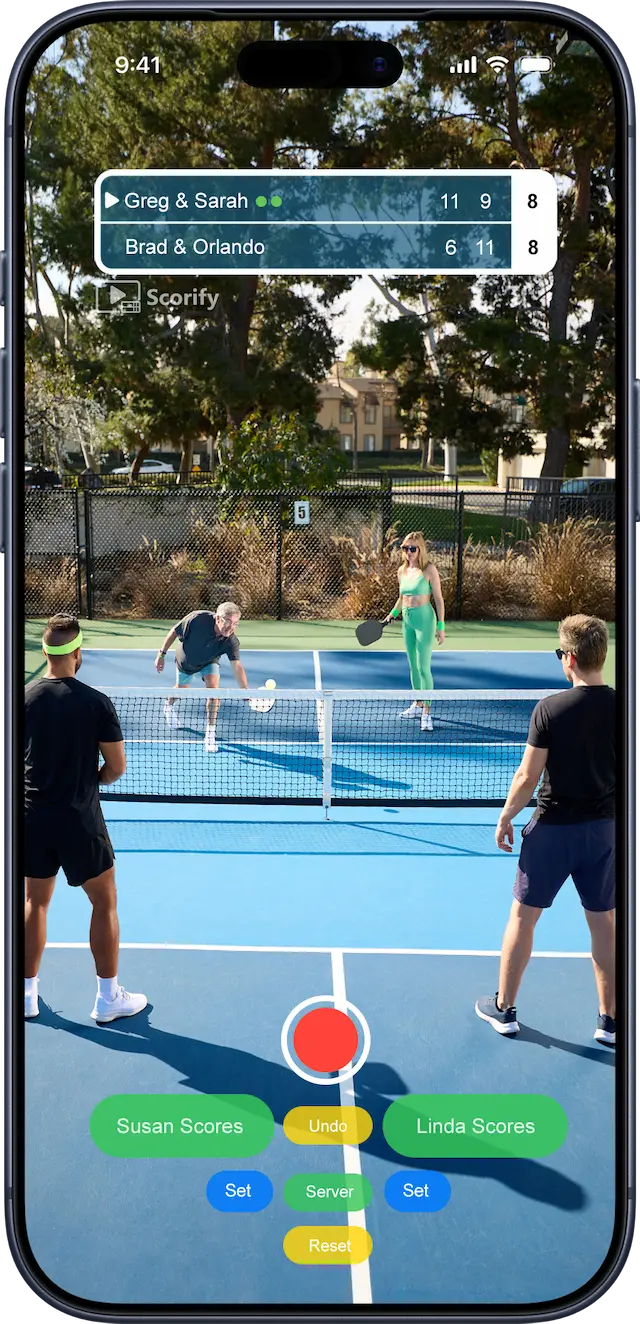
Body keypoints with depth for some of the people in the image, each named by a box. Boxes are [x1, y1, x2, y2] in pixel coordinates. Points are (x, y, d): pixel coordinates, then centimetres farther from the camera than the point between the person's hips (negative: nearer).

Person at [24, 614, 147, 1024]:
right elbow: (117, 767, -8)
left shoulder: (25, 698, -4)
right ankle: (108, 997, 17)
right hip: (80, 821, -4)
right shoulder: (96, 703, -13)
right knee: (105, 903, 11)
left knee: (36, 902, 18)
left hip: (33, 818, 4)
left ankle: (27, 993, 25)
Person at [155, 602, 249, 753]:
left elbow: (237, 666, -45)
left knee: (213, 687, -24)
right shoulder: (197, 619, -39)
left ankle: (210, 732, -11)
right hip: (185, 661, 0)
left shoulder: (231, 641, -36)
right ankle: (169, 705, 60)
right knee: (181, 689, 22)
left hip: (208, 663, 0)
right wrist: (161, 654, -16)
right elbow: (174, 632, -22)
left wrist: (245, 690, -59)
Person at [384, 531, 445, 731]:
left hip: (424, 619, -7)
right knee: (413, 666, 14)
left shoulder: (429, 569, -9)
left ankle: (426, 713, -7)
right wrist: (391, 615, 10)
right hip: (407, 620, 7)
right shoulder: (402, 571, 8)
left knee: (424, 667, -10)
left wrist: (441, 626, -10)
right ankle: (418, 705, 26)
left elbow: (438, 599, -8)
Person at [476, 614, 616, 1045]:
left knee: (523, 916, 12)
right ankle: (610, 1021, 21)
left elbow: (528, 776, -14)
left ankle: (504, 1009, 23)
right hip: (604, 828, 3)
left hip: (553, 829, -3)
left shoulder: (550, 709, -16)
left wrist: (505, 818, 1)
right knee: (604, 924, 14)